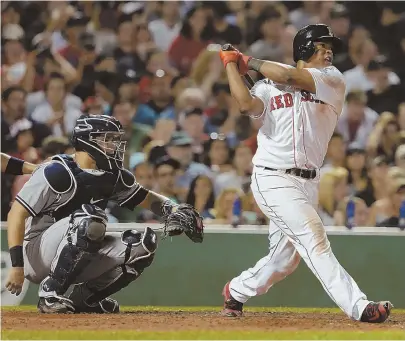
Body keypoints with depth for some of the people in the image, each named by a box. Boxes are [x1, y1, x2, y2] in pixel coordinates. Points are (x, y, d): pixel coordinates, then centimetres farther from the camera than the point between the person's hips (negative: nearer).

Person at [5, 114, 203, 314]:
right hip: (35, 257, -8)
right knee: (90, 218, -32)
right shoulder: (58, 173, -18)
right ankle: (50, 291, -21)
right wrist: (17, 266, -25)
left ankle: (85, 297, 3)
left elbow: (150, 199, 17)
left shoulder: (113, 177, 5)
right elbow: (16, 214, -19)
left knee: (143, 244, -7)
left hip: (76, 263, 8)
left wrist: (172, 209, -7)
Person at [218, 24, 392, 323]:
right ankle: (359, 307, -27)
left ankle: (236, 292, 38)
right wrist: (232, 65, -10)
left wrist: (249, 61, -2)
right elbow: (247, 104, -19)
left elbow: (289, 77, -12)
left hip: (308, 182, 5)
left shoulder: (333, 80, 3)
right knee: (314, 239, -19)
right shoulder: (268, 86, 3)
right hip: (274, 179, -5)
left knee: (284, 259, 13)